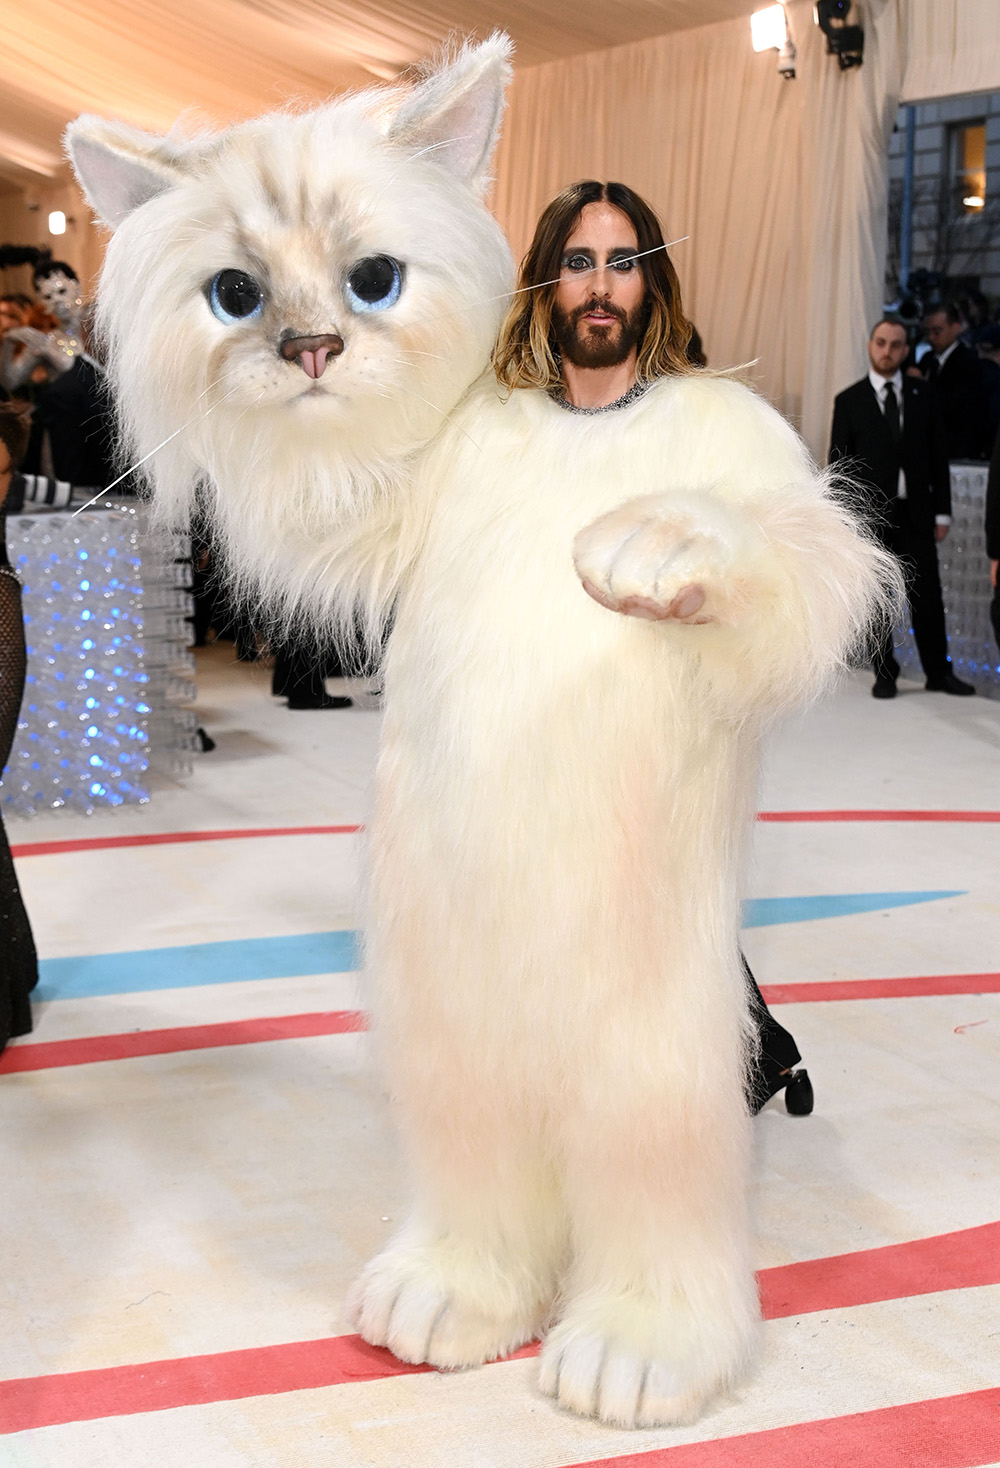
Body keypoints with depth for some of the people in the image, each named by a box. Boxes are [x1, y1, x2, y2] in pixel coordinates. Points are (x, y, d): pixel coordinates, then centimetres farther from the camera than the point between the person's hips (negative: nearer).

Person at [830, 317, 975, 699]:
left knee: (927, 596, 3)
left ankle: (938, 672, 14)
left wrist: (942, 511, 3)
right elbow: (839, 463, 1)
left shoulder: (922, 394, 7)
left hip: (916, 512, 1)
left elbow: (938, 454, 8)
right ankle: (884, 674, 14)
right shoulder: (849, 401, 1)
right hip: (870, 514, -1)